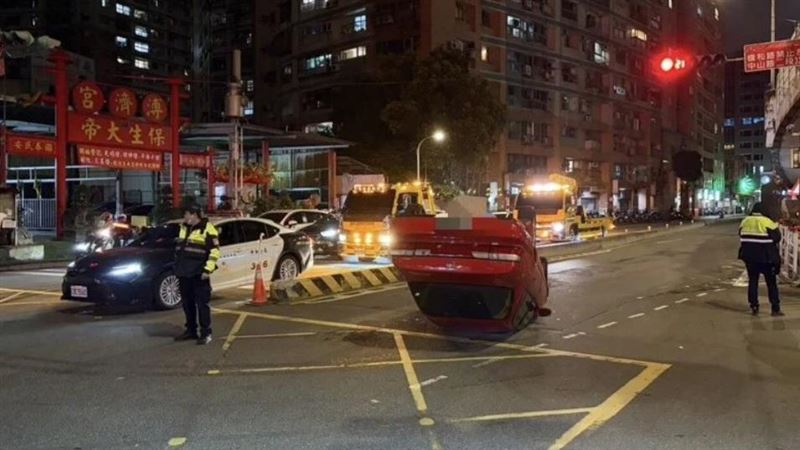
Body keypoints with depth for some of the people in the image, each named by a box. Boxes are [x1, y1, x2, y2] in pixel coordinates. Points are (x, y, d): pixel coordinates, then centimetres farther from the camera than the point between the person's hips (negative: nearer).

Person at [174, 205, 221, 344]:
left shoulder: (207, 229, -10)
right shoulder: (184, 228, 15)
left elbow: (215, 251, -13)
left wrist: (208, 269, -19)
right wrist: (177, 267, 21)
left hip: (198, 273, -7)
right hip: (184, 273, 8)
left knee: (202, 303, -4)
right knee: (187, 303, 13)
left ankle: (206, 333, 1)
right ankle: (191, 330, 23)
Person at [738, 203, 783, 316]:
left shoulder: (745, 221, 4)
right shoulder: (767, 222, -11)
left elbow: (741, 236, 14)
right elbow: (777, 237, -6)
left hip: (749, 256, 4)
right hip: (765, 256, -4)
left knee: (752, 281, 11)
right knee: (771, 282, 5)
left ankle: (754, 307, 10)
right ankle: (775, 309, 6)